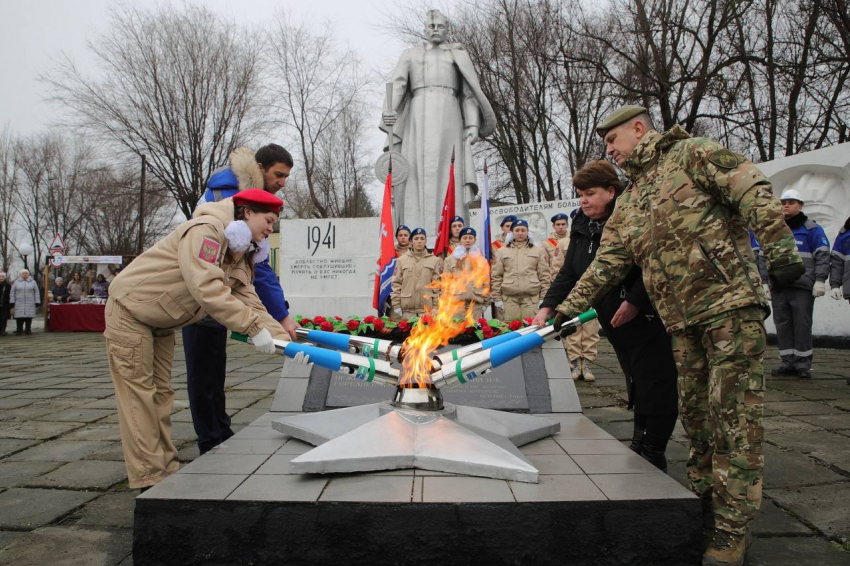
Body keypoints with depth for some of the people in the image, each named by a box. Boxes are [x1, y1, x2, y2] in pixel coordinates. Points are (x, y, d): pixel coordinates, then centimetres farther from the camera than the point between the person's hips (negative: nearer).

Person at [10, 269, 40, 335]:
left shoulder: (33, 282, 10)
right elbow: (12, 292, 10)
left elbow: (36, 292, 8)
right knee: (19, 317, -5)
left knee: (29, 317, -2)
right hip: (19, 303, 0)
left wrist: (37, 302, 2)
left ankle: (28, 330, 6)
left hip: (30, 304, 0)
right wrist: (12, 302, 2)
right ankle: (19, 330, 0)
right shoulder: (16, 282, 10)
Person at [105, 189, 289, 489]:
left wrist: (281, 336, -18)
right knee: (139, 391, -6)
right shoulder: (205, 230, -27)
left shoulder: (242, 257, 3)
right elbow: (207, 289, -37)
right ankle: (149, 479, -2)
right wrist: (253, 328, -38)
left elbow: (249, 301, -6)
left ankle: (165, 470, 18)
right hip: (130, 310, -9)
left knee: (161, 392, 11)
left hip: (161, 323, 9)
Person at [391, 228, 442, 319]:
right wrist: (396, 305, -1)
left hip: (427, 308, 0)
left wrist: (436, 306, -3)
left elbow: (437, 285, 3)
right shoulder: (401, 260, 7)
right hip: (407, 309, 1)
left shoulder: (434, 260, 5)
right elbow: (396, 283, 5)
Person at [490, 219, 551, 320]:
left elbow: (545, 275, 7)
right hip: (509, 298, 0)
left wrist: (543, 298, 1)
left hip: (532, 297, 0)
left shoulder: (538, 250, 10)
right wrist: (497, 298, 1)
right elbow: (496, 276, 7)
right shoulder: (502, 251, 10)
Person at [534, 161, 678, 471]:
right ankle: (641, 451, 23)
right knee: (636, 386, 14)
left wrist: (635, 301, -25)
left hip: (649, 319, -7)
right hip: (617, 326, 7)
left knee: (653, 386, -2)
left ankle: (649, 454, 7)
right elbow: (568, 274, 6)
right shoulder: (582, 228, 9)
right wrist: (548, 307, -6)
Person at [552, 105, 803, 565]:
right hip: (681, 320, 7)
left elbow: (752, 191, -8)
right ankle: (705, 504, 26)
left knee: (734, 413, -5)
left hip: (731, 303, -6)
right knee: (694, 411, 11)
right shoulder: (626, 205, 18)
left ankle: (731, 528, 3)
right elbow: (605, 266, 14)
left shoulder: (691, 154, 2)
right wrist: (565, 311, 6)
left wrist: (779, 247, -19)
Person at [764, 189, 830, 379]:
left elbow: (822, 256, 0)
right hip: (778, 287, 4)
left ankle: (803, 363, 3)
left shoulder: (811, 228, 5)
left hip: (802, 287, -4)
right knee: (782, 325, 4)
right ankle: (788, 362, 10)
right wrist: (765, 282, 13)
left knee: (802, 325, -4)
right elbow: (763, 258, 19)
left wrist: (820, 280, -9)